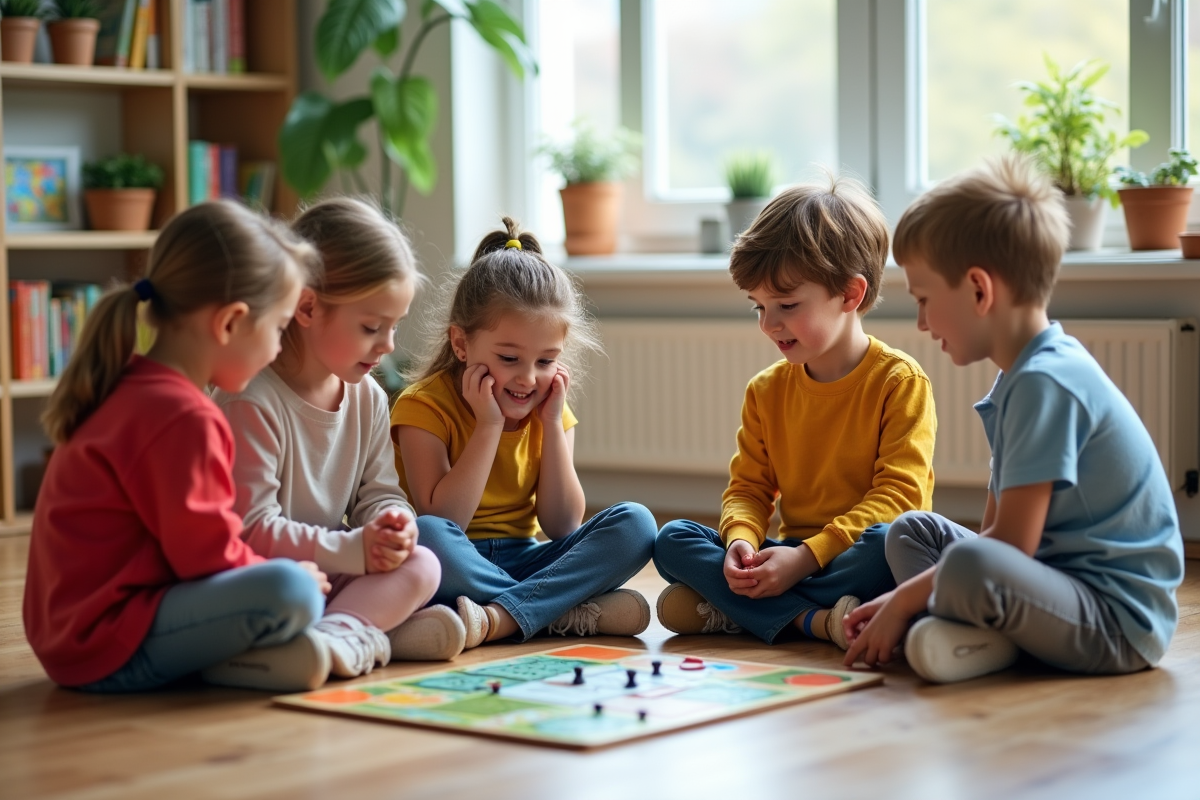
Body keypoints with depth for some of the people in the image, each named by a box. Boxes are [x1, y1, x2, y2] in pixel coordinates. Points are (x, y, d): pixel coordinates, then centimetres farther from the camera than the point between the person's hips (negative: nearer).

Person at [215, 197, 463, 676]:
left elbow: (380, 493, 12)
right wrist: (354, 549, -23)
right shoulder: (250, 402, -18)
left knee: (422, 565, -17)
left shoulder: (369, 399, 8)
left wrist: (391, 527, -14)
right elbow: (251, 529, -20)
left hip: (336, 576, 7)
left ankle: (340, 630, -36)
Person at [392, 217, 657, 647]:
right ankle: (570, 613, -27)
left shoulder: (548, 409, 6)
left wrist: (553, 424, -7)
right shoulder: (425, 406, -9)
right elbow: (441, 521, -18)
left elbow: (562, 527, -1)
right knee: (425, 536, -38)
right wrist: (489, 425, -19)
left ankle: (499, 618, -31)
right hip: (455, 572, -4)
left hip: (523, 562, 5)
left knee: (634, 524, -17)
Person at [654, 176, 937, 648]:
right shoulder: (766, 391, 11)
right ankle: (815, 620, -29)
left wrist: (807, 556, -22)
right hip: (792, 559, 5)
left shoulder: (900, 381, -6)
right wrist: (741, 541, -14)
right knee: (672, 540, -15)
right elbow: (747, 487, 11)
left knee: (888, 543, -39)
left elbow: (899, 494, -14)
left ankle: (729, 612, -27)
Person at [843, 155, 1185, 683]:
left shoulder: (1045, 383, -18)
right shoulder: (1022, 379, 15)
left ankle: (975, 632, -7)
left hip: (1119, 621, -11)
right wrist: (905, 598, 10)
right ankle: (984, 634, -9)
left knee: (971, 566, -39)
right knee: (911, 530, 17)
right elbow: (997, 529, 17)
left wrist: (907, 599, -10)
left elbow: (1012, 543, -20)